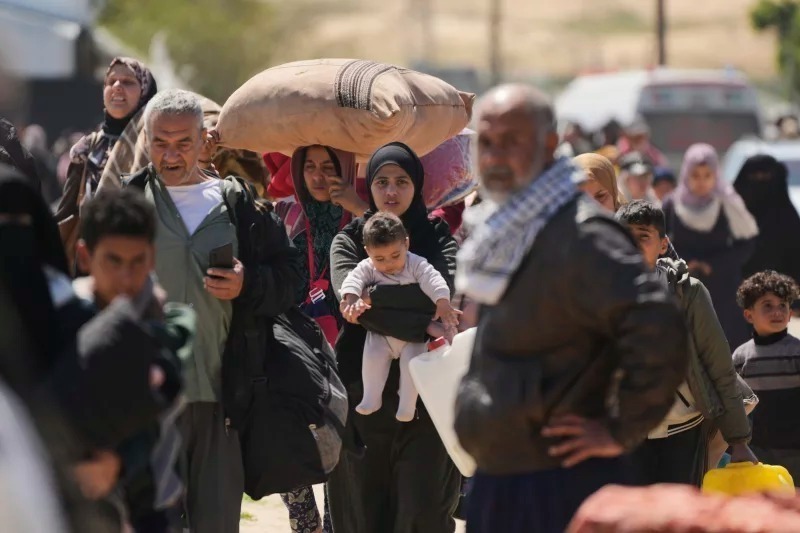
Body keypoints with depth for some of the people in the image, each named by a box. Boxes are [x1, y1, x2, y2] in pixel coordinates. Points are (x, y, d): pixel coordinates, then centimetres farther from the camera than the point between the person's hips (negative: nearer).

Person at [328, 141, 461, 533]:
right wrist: (422, 326, -19)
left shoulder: (436, 236, 9)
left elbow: (445, 291, -13)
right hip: (363, 393, 1)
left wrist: (373, 294, -16)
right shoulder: (349, 239, 9)